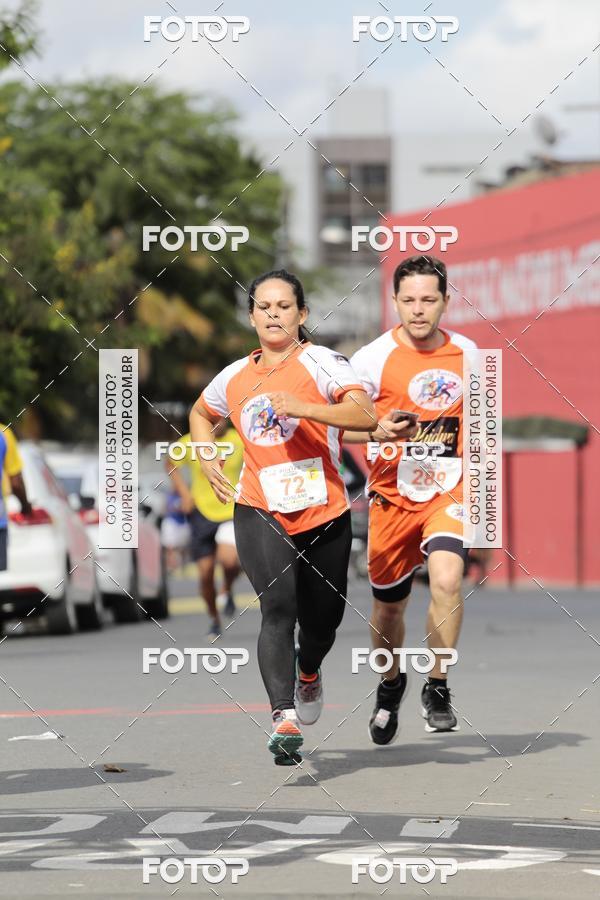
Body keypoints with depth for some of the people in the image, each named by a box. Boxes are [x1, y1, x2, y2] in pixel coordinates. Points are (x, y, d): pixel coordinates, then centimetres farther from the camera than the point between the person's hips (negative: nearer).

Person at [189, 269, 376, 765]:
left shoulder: (321, 362, -4)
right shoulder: (235, 376, 10)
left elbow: (365, 415, -20)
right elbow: (201, 415, 31)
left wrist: (301, 407, -30)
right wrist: (208, 463, 14)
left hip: (324, 513, -1)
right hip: (260, 511, 1)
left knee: (322, 620, 10)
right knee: (278, 607, -20)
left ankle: (308, 671, 46)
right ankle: (285, 718, -27)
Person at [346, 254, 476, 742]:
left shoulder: (466, 353, 2)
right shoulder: (374, 358, -8)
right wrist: (379, 432, -23)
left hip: (449, 491, 0)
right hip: (393, 495, 0)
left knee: (446, 578, -26)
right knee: (389, 605, 11)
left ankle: (437, 688, -10)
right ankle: (391, 685, 41)